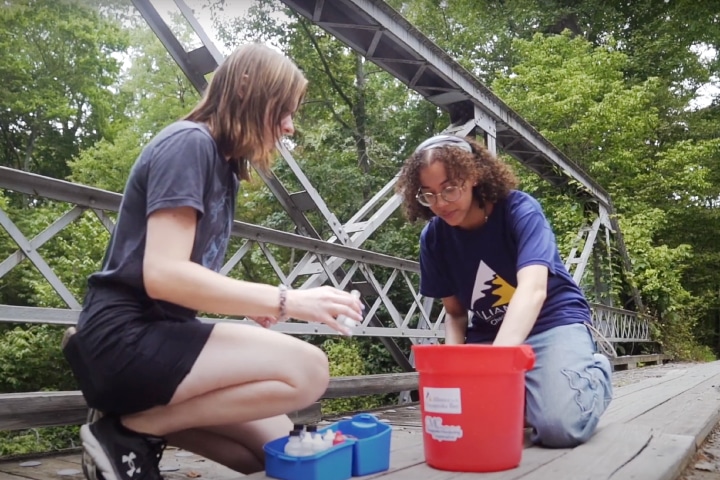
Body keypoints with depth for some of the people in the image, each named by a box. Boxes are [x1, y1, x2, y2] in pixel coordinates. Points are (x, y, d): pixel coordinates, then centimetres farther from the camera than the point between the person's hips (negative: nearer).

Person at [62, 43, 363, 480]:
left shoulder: (224, 163, 14)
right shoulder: (190, 143, -13)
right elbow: (163, 274, -24)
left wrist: (252, 305, -1)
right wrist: (287, 301, -23)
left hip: (158, 338, 9)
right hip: (127, 340, -9)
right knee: (307, 370, -22)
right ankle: (133, 430, -9)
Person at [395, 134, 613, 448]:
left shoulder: (519, 209, -20)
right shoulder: (433, 237, -7)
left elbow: (533, 290, -36)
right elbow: (455, 313, 3)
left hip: (553, 323, -3)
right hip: (487, 333, 4)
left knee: (558, 426, -26)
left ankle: (595, 373, 9)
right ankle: (520, 393, 13)